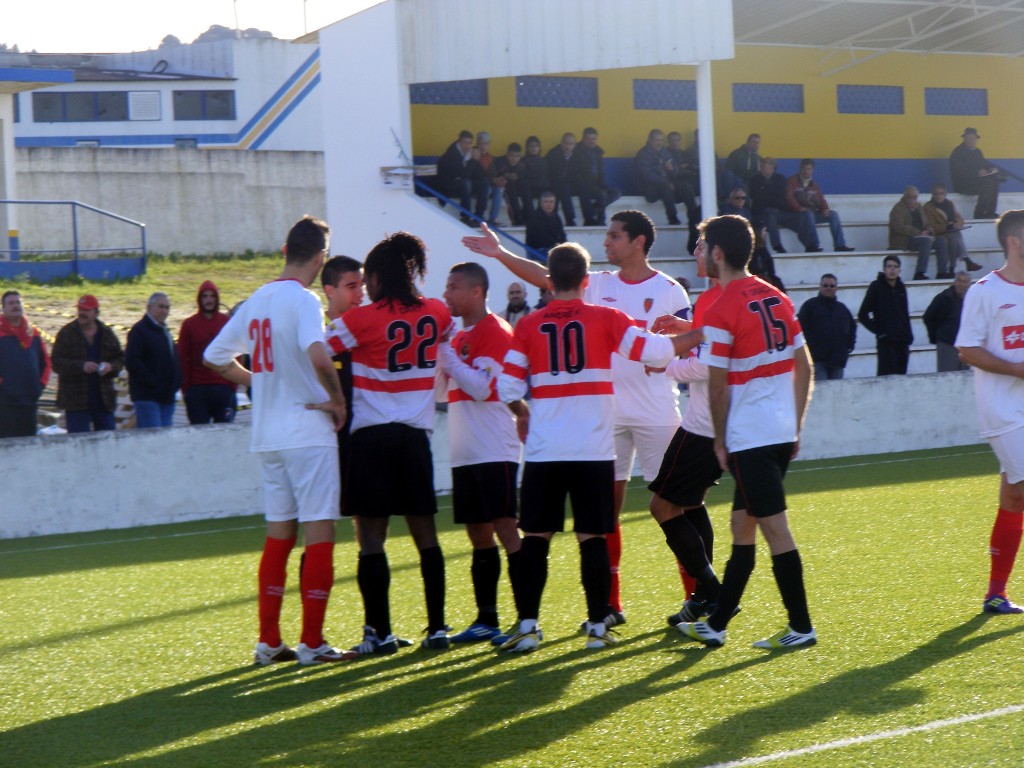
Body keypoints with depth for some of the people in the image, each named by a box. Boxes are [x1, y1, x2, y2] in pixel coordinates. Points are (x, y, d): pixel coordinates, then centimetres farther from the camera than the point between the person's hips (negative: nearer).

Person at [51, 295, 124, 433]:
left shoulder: (107, 333, 9)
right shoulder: (66, 334, -1)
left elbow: (120, 358, 15)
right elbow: (57, 363, -8)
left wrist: (111, 367, -9)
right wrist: (81, 366, -22)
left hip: (103, 399, 3)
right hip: (76, 400, -3)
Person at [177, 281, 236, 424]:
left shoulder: (227, 322, 6)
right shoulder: (189, 324, 5)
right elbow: (182, 358, 4)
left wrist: (233, 384, 0)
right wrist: (185, 388, -2)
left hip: (223, 387, 0)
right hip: (197, 389, 0)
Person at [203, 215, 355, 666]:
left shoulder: (256, 301, 10)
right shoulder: (303, 299, -12)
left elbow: (216, 357, 18)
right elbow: (318, 357, -30)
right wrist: (337, 400, -15)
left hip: (268, 436, 7)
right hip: (308, 431, -7)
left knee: (278, 534, 14)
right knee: (319, 534, -2)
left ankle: (268, 641, 14)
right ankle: (312, 643, -3)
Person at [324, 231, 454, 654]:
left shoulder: (361, 320, -9)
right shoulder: (436, 315, 5)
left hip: (372, 434, -4)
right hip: (416, 434, 4)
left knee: (371, 539, -1)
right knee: (425, 535, 10)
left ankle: (380, 632, -2)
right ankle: (437, 627, 8)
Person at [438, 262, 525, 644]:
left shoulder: (495, 332, -9)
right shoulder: (458, 337, 17)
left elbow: (481, 387, -19)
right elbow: (442, 389, 23)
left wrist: (445, 354, -15)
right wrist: (437, 359, 8)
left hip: (494, 452, -9)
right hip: (465, 454, 9)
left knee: (505, 530, -10)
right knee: (479, 536, 11)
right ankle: (486, 620, 16)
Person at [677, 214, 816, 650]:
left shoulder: (721, 311, -13)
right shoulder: (777, 299, 9)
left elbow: (717, 386, -12)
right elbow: (804, 369, 12)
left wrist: (720, 439, -1)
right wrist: (795, 426, 18)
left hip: (748, 437, -8)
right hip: (782, 431, 8)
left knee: (774, 530, -3)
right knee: (742, 527, 15)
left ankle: (801, 627, 0)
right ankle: (715, 624, 22)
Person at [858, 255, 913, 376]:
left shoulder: (901, 287, 11)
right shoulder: (876, 287, -4)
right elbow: (862, 315, -3)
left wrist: (908, 333, 10)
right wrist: (878, 330, -9)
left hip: (903, 341, 5)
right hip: (886, 341, -5)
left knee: (901, 374, 3)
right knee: (886, 375, -11)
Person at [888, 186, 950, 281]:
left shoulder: (918, 207, 19)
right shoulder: (898, 209, -7)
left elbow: (925, 224, 23)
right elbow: (900, 227, -19)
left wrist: (929, 232, -1)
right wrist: (919, 233, -23)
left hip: (919, 236, 8)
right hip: (903, 240, -8)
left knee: (941, 240, -10)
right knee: (926, 241, -32)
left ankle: (942, 272, -13)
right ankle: (919, 273, -36)